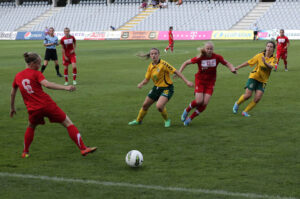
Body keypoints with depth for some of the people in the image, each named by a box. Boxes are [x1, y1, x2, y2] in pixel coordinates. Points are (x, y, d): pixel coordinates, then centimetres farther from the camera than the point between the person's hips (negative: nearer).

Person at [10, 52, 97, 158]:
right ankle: (83, 148, -3)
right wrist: (65, 87, -28)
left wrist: (12, 107, 37)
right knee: (68, 124, 4)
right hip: (47, 105, -4)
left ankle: (25, 152, 33)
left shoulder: (18, 76, 11)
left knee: (31, 127, 35)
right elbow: (47, 84, -23)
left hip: (33, 109, 4)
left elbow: (13, 93, 22)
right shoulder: (36, 74, -5)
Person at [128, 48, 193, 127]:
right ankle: (138, 120, 38)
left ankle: (167, 120, 2)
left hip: (166, 88, -7)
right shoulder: (150, 66, 1)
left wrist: (186, 81, -23)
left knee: (159, 106, -27)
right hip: (156, 87, 7)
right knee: (145, 105, 13)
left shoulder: (163, 64, -20)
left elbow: (176, 72, -19)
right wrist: (141, 84, -14)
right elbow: (146, 79, 8)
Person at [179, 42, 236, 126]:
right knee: (199, 101, -17)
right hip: (200, 80, -2)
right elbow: (186, 63, -5)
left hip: (210, 82, 2)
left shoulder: (217, 57, -11)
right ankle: (186, 111, 14)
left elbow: (227, 63, 0)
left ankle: (190, 118, 9)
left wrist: (232, 69, -21)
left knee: (205, 103, -9)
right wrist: (179, 72, -15)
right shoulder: (200, 58, -15)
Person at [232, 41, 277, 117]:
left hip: (263, 81, 2)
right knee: (247, 95, -13)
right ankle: (237, 104, 18)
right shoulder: (260, 55, -6)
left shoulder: (274, 59, -6)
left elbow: (271, 66, -27)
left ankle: (245, 112, 5)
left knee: (257, 98, -11)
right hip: (254, 77, -2)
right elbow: (249, 62, 1)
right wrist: (237, 67, 1)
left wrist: (265, 63, -48)